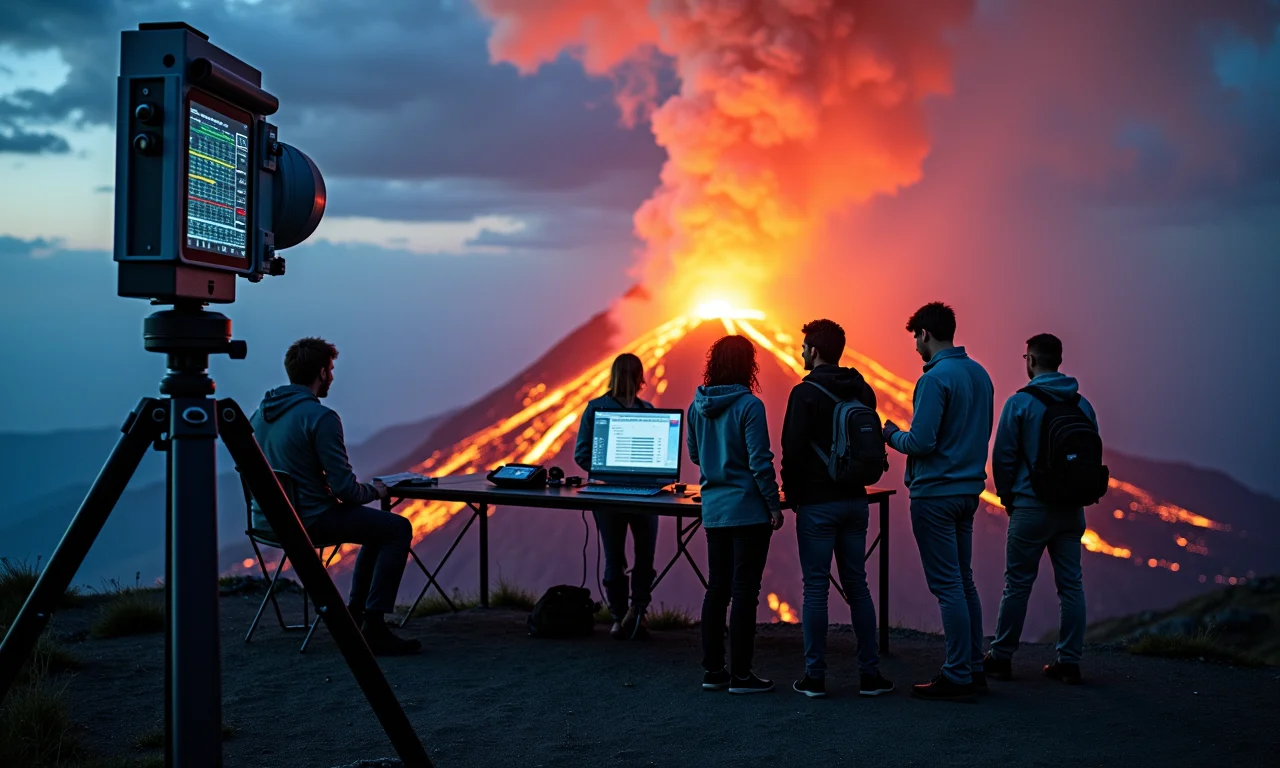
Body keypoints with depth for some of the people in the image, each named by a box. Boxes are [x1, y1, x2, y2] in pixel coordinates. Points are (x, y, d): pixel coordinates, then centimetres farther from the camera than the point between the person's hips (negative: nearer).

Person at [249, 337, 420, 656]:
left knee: (380, 525, 24)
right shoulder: (320, 417, -18)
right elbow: (344, 487, -20)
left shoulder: (261, 411, 8)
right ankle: (373, 628, -6)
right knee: (398, 529, -1)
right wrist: (373, 491, 2)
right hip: (308, 520, -9)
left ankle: (356, 614, 26)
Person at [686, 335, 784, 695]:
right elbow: (760, 462, -15)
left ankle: (713, 669, 18)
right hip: (748, 510, -6)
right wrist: (774, 505, -8)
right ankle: (740, 674, 4)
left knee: (717, 588, 13)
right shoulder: (748, 406, -14)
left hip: (713, 509, 6)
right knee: (744, 591, 0)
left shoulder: (697, 406, 5)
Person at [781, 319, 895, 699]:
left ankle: (815, 676, 4)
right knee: (857, 585, 11)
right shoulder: (863, 391, 8)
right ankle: (870, 673, 11)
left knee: (816, 588, 0)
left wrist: (792, 495, -1)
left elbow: (792, 450, -13)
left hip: (817, 504, -6)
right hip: (855, 500, 6)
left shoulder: (806, 393, -11)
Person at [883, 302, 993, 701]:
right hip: (969, 489, 9)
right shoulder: (980, 374, 10)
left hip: (935, 494, -9)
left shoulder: (935, 378, -17)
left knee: (947, 585, -4)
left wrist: (892, 434, -1)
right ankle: (974, 668, 20)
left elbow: (920, 443, -22)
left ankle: (958, 676, -1)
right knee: (964, 581, 15)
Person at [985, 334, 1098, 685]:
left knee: (1017, 584, 3)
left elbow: (1003, 456, -7)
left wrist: (1007, 497, 7)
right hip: (1072, 510, 4)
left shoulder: (1020, 402, -8)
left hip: (1031, 507, -4)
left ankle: (1001, 657, 11)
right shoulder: (1082, 405, 5)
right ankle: (1069, 661, 10)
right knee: (1071, 584, 7)